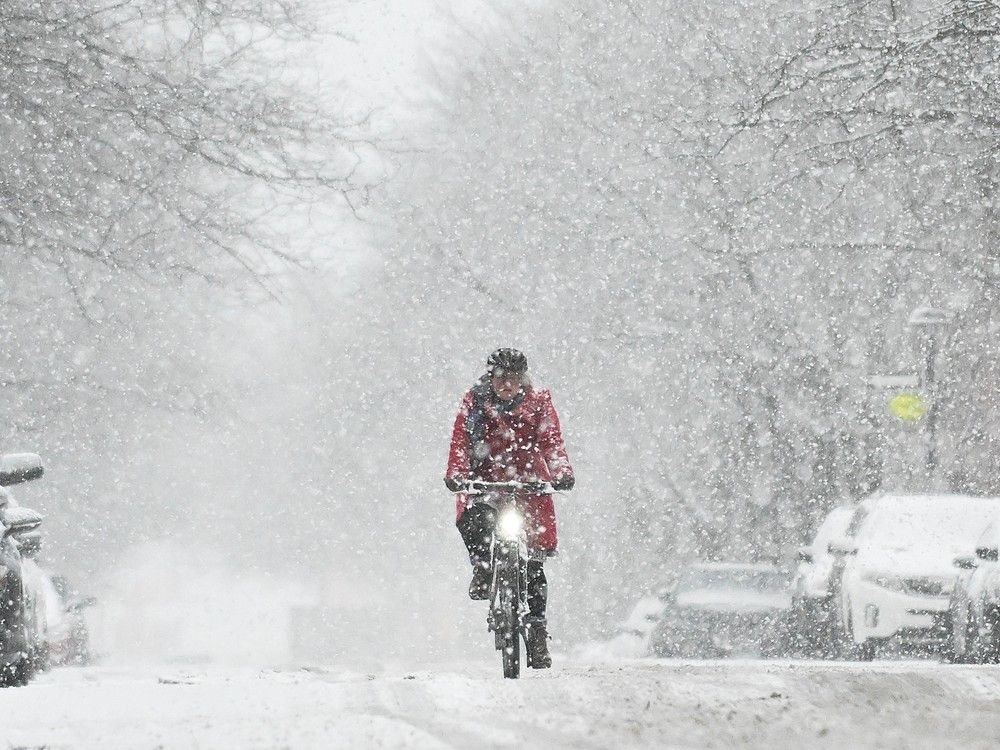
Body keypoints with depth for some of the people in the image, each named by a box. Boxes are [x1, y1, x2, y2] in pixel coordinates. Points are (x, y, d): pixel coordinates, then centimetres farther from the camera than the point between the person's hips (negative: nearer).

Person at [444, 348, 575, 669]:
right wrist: (456, 473, -25)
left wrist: (562, 472, -26)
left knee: (534, 564, -3)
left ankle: (537, 628, 7)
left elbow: (552, 441, -7)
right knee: (472, 519, -36)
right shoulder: (475, 403, 3)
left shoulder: (538, 404, 3)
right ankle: (483, 570, -13)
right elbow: (461, 440, -7)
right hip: (484, 482, 0)